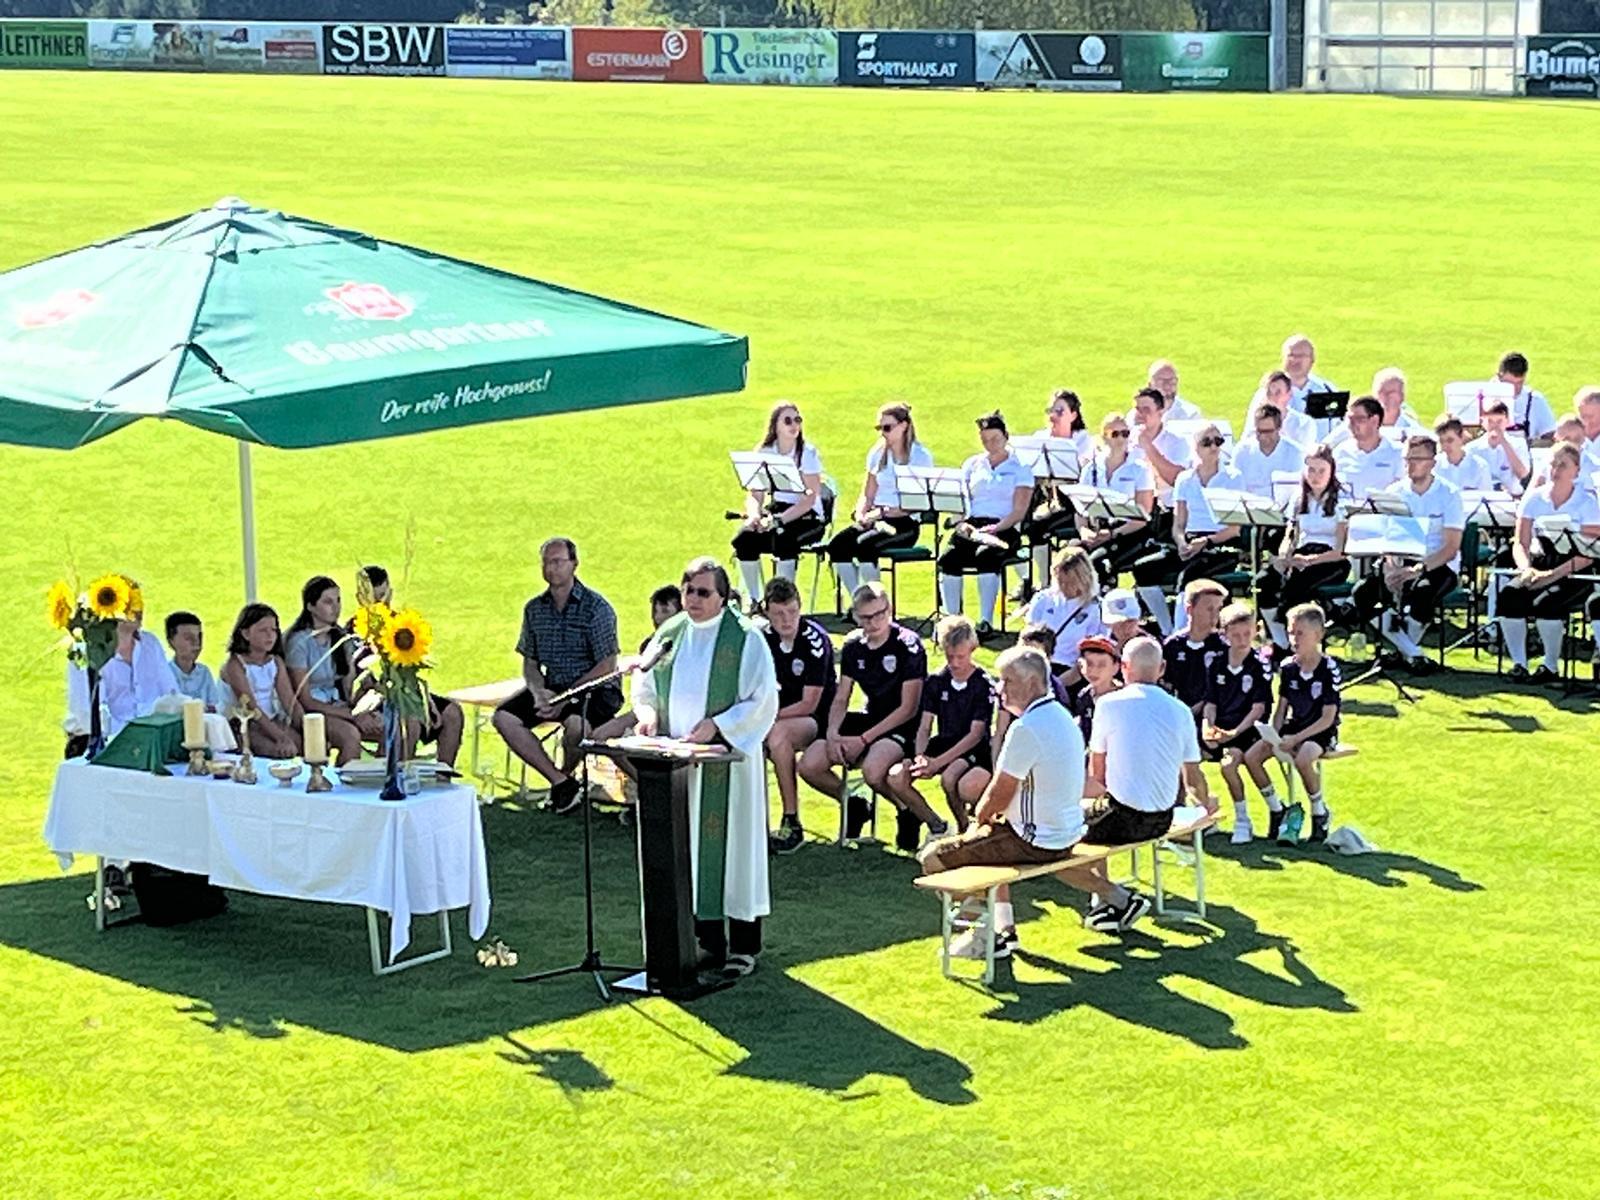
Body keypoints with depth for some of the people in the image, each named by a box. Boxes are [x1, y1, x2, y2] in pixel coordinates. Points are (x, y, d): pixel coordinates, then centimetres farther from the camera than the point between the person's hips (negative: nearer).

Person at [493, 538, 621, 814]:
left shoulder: (596, 607, -10)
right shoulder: (535, 609, 8)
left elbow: (607, 666, -13)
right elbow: (530, 662, 13)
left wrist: (566, 697, -19)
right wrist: (539, 692, -10)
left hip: (595, 689, -6)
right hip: (552, 687, 6)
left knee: (576, 723, -37)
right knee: (504, 717, -15)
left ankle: (566, 774, -3)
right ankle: (560, 782, -14)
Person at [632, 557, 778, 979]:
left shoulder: (746, 639, -6)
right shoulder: (669, 634, 8)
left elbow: (762, 700, -9)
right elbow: (644, 685, 15)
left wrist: (717, 725, -19)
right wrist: (648, 713, -5)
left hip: (727, 760, -5)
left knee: (730, 844, -2)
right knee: (689, 846, 7)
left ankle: (743, 945, 4)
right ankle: (708, 939, 15)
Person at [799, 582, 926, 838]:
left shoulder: (908, 644, -12)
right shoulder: (853, 647, 6)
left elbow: (909, 709, -14)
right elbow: (841, 699, 11)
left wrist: (863, 740, -17)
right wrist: (832, 733, -12)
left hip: (903, 725, -6)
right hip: (871, 718, 6)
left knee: (873, 770, -37)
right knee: (809, 765, -14)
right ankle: (854, 805, 13)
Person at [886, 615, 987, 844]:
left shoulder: (983, 685, -11)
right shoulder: (936, 681, 3)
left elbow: (976, 734, -16)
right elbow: (924, 727, 3)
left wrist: (938, 762, -23)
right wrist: (920, 756, -19)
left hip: (974, 750, -5)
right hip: (943, 743, 5)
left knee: (949, 778, -38)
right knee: (896, 777, -19)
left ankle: (964, 831, -9)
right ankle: (936, 826, 0)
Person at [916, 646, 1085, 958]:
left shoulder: (1026, 728, -23)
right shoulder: (1062, 717, 8)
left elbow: (1000, 793, -16)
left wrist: (980, 818, 3)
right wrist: (987, 815, 12)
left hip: (1036, 842, -10)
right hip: (1066, 834, 10)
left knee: (933, 858, -3)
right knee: (986, 839, 36)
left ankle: (982, 936, 9)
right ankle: (1004, 928, 32)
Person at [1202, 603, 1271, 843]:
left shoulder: (1260, 665, -5)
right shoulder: (1217, 663, 9)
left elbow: (1258, 708, -8)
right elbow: (1211, 703, 10)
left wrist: (1235, 733, -19)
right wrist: (1207, 726, -10)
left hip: (1245, 730, -5)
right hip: (1218, 728, 5)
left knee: (1228, 764, -32)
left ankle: (1243, 821, -12)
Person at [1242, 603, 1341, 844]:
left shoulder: (1329, 669, -14)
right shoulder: (1288, 667, 3)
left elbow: (1328, 718, -16)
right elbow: (1281, 708, 8)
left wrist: (1295, 739, -23)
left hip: (1321, 732, -6)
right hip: (1293, 726, 6)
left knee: (1303, 759, -37)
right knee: (1251, 757, -15)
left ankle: (1320, 813, -13)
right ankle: (1277, 811, 2)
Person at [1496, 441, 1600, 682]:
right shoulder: (1534, 498, 6)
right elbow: (1520, 543, 4)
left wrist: (1552, 575, -23)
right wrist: (1526, 569, -18)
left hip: (1574, 572, -3)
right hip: (1539, 562, 3)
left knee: (1545, 601, -33)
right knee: (1509, 594, -27)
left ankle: (1551, 666, -13)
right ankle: (1518, 662, -15)